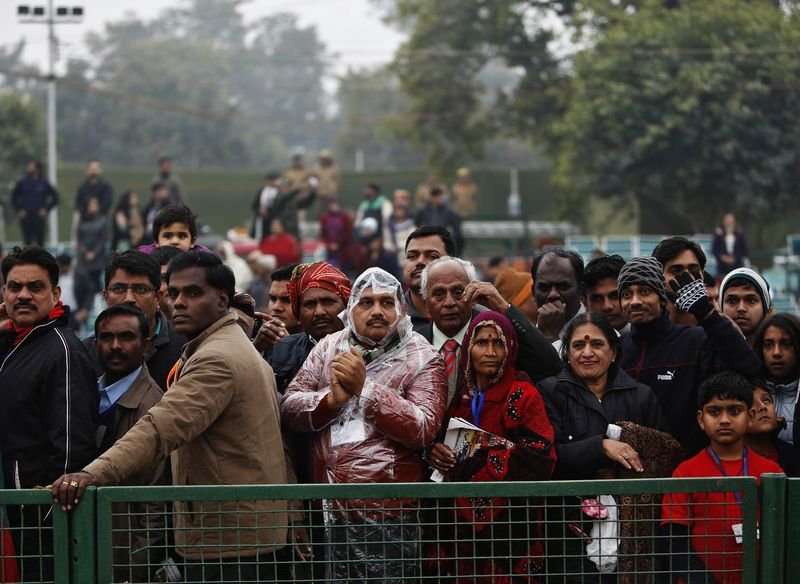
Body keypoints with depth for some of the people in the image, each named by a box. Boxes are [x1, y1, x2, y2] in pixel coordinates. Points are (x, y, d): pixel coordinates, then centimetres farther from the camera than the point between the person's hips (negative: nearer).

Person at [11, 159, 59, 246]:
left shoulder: (44, 183, 1)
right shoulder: (22, 183, 3)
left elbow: (55, 198, 9)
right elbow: (14, 198, 14)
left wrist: (46, 210, 1)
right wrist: (18, 210, 3)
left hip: (39, 217, -1)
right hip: (25, 217, 1)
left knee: (40, 241, -2)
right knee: (27, 241, 1)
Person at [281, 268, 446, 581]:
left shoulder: (422, 358, -1)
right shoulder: (329, 348, 12)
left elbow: (423, 429, -14)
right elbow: (289, 408, 6)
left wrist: (365, 387, -15)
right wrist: (332, 399, -13)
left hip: (388, 516, -4)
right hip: (329, 512, 4)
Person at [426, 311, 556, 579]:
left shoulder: (523, 396, -4)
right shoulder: (458, 394, 11)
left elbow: (538, 460, -15)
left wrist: (472, 463, -16)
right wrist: (434, 452, -3)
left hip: (508, 525, -4)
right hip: (459, 525, 4)